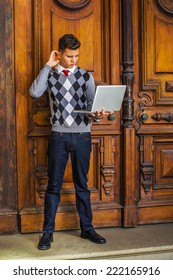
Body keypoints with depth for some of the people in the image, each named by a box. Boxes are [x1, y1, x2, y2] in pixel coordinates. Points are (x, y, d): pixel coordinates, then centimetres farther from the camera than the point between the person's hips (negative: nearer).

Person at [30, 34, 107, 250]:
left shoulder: (86, 76, 6)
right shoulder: (50, 75, 3)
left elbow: (92, 104, 2)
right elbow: (34, 93, -16)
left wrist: (97, 115, -21)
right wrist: (48, 65, -10)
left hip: (82, 136, 1)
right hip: (59, 136, -1)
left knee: (82, 184, 11)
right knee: (53, 185, 4)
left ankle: (87, 228, 21)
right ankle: (47, 232, 13)